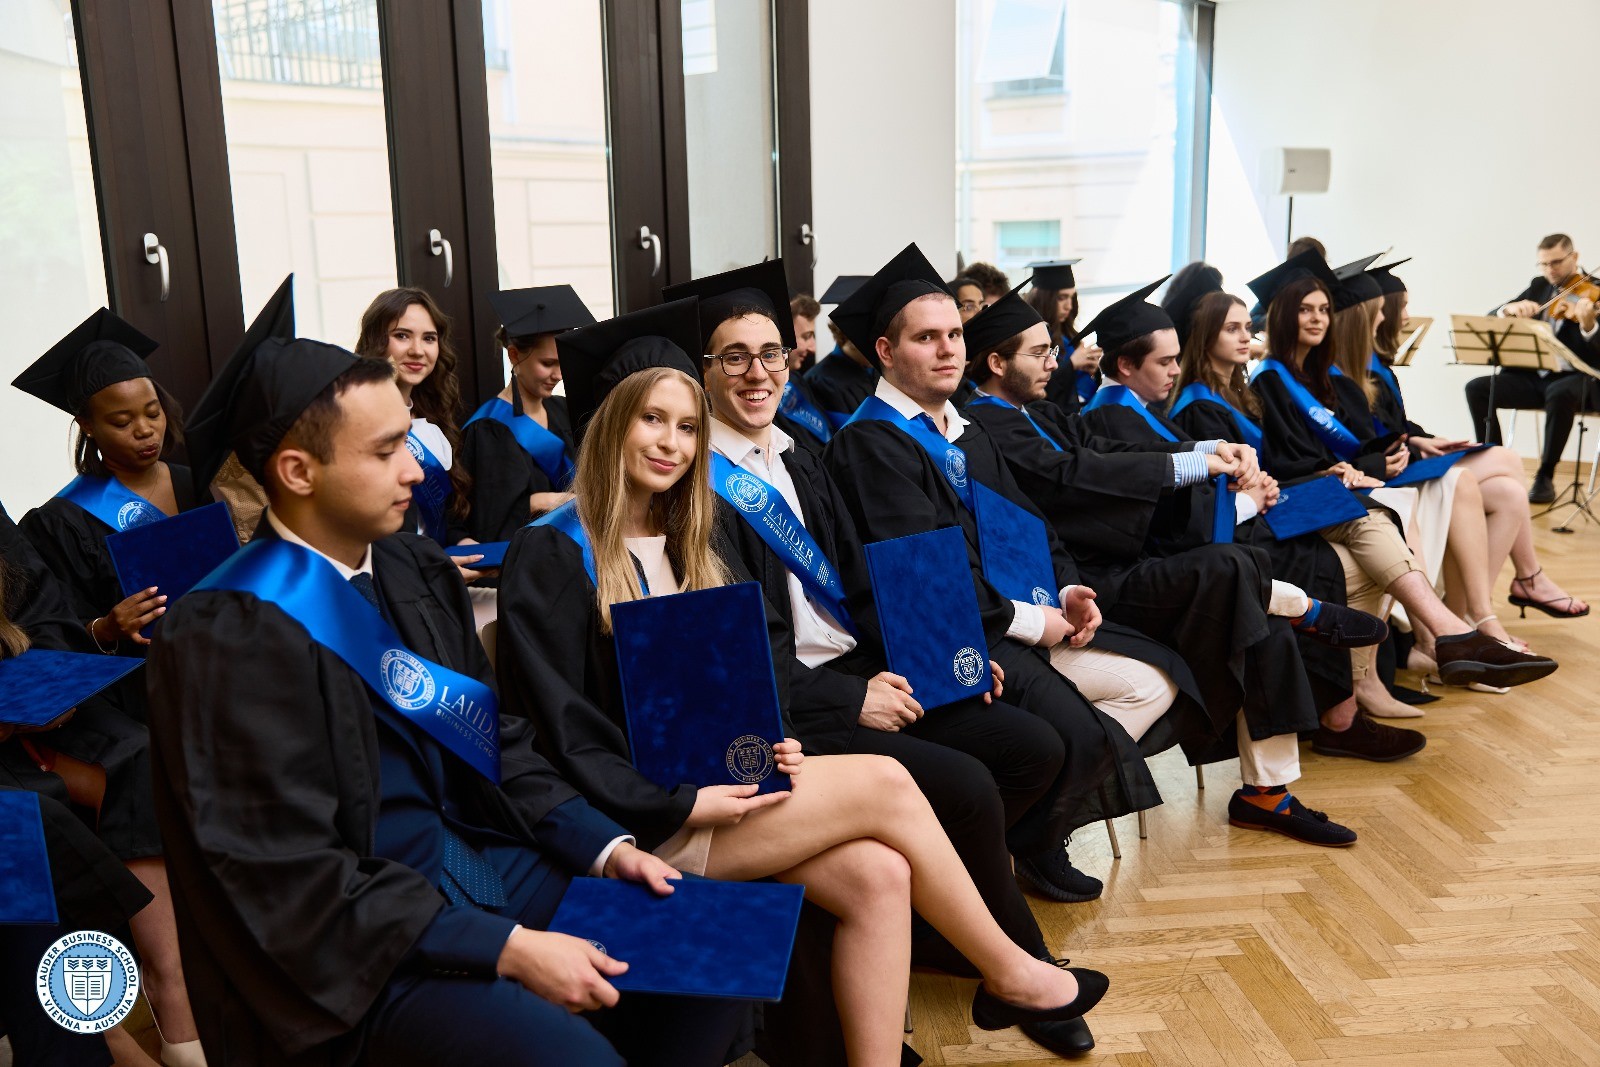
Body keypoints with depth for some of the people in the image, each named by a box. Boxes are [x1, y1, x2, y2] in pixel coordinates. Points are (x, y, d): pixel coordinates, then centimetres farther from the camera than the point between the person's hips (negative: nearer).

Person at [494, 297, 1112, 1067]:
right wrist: (681, 804, -20)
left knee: (876, 875, -19)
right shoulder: (552, 556, -9)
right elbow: (559, 729, -14)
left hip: (713, 786, 7)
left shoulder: (691, 548, 14)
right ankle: (1010, 976, 5)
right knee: (885, 784, -14)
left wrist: (769, 743, -5)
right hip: (637, 823, -6)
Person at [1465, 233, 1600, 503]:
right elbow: (1491, 319, 6)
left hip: (1577, 380, -5)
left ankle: (1545, 477, -24)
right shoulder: (1539, 286, 12)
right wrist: (1510, 309, -16)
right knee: (1477, 388, -17)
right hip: (1532, 377, 5)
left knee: (1560, 393, -39)